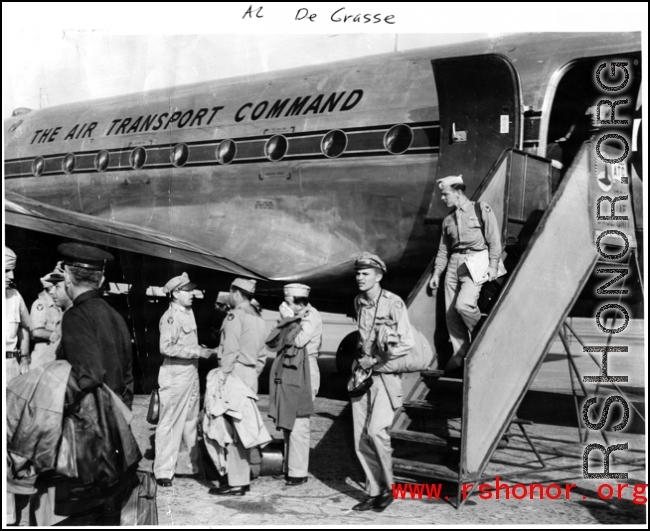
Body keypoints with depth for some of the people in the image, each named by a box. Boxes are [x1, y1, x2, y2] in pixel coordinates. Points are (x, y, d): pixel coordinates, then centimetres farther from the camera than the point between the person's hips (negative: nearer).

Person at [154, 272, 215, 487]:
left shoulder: (189, 312, 13)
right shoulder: (170, 317, -14)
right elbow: (167, 347, -23)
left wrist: (202, 351, 5)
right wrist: (198, 352, -22)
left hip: (191, 371, 9)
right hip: (175, 373, -9)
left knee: (190, 421, 16)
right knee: (170, 423, -2)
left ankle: (187, 465, 27)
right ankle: (163, 471, 5)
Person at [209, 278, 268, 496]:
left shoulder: (235, 315, -9)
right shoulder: (259, 318, 18)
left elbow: (230, 351, -15)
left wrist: (224, 377, -13)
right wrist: (254, 375, 18)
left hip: (236, 373, -9)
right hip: (251, 376, 9)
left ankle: (235, 483, -5)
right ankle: (244, 479, 19)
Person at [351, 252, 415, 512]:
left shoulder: (393, 303, -11)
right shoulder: (358, 302, 10)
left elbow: (407, 343, -14)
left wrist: (374, 361, -13)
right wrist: (360, 360, 12)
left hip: (385, 374, -6)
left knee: (376, 430, -20)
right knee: (360, 439, 3)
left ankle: (387, 488, -1)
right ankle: (374, 492, 16)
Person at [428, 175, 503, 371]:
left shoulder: (481, 210, 1)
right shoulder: (448, 219, 17)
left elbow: (494, 240, -2)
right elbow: (443, 249, 21)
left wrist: (493, 265, -10)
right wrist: (436, 272, 14)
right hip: (454, 264, 6)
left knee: (463, 304, -23)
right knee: (450, 312, 0)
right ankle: (460, 353, 10)